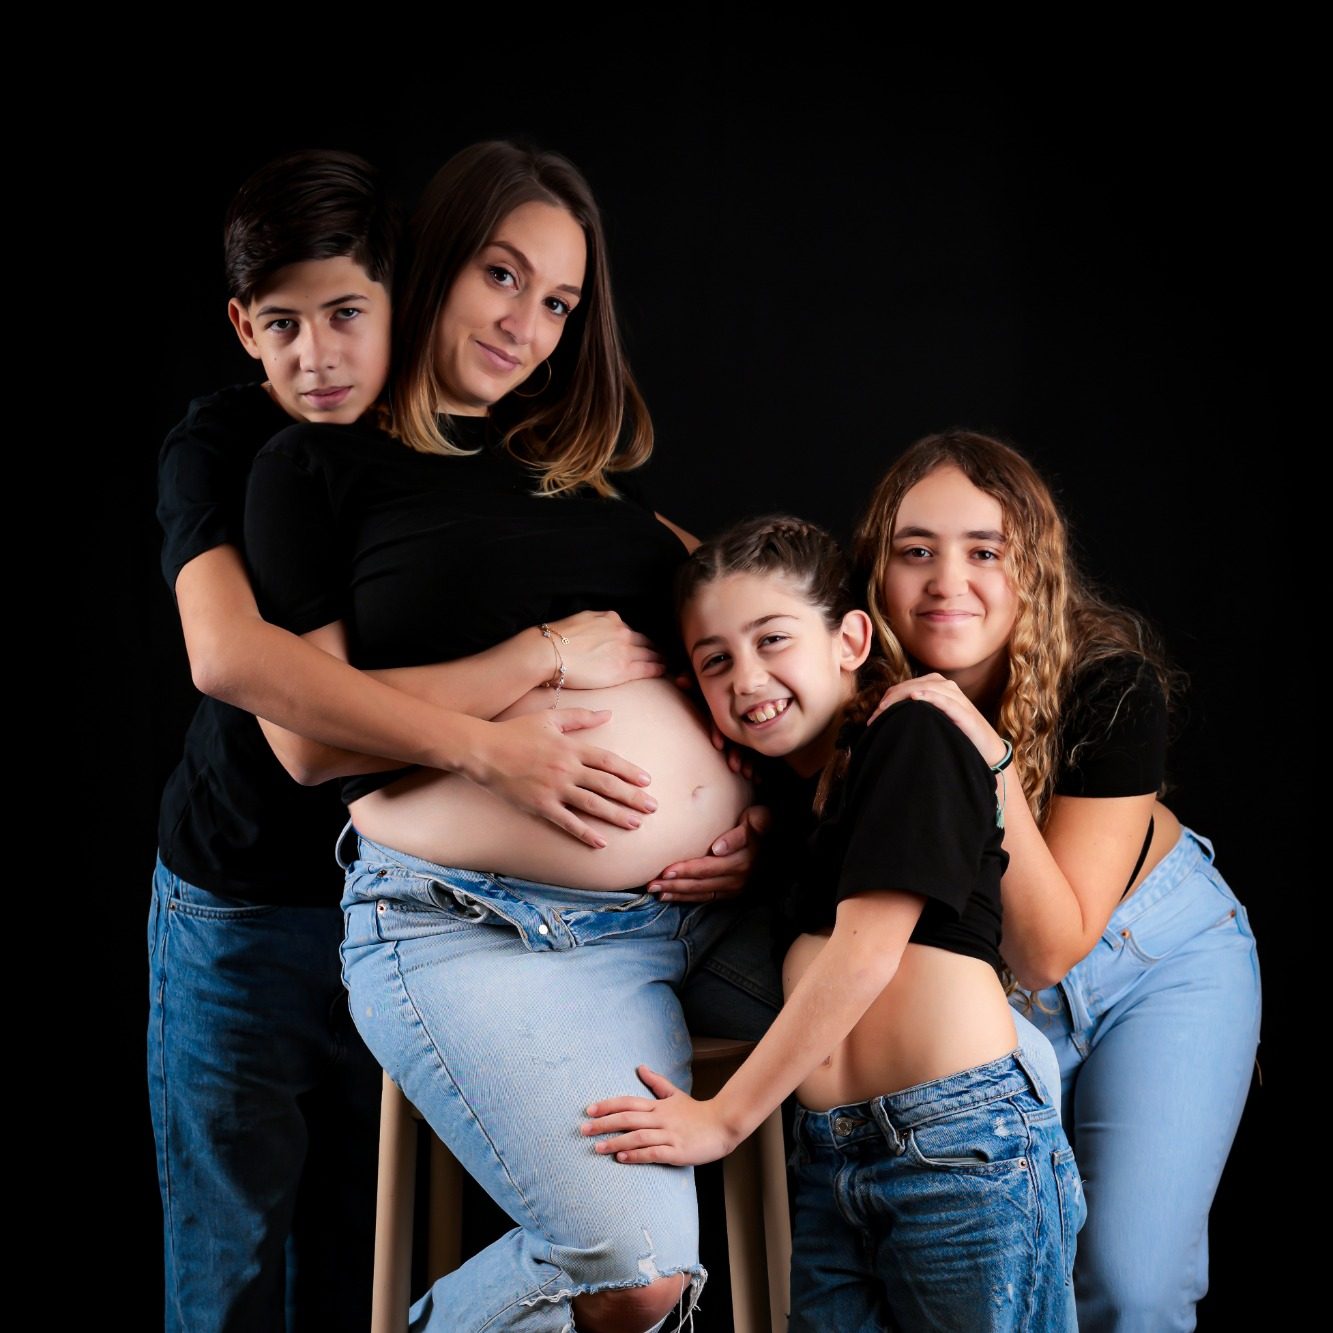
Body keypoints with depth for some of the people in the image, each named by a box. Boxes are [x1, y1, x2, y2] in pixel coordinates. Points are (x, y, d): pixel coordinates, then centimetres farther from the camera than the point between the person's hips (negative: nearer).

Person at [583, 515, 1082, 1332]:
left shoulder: (913, 735, -6)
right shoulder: (793, 790, 17)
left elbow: (866, 952, -15)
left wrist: (725, 1117, -12)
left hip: (964, 1146, -7)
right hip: (829, 1159, 7)